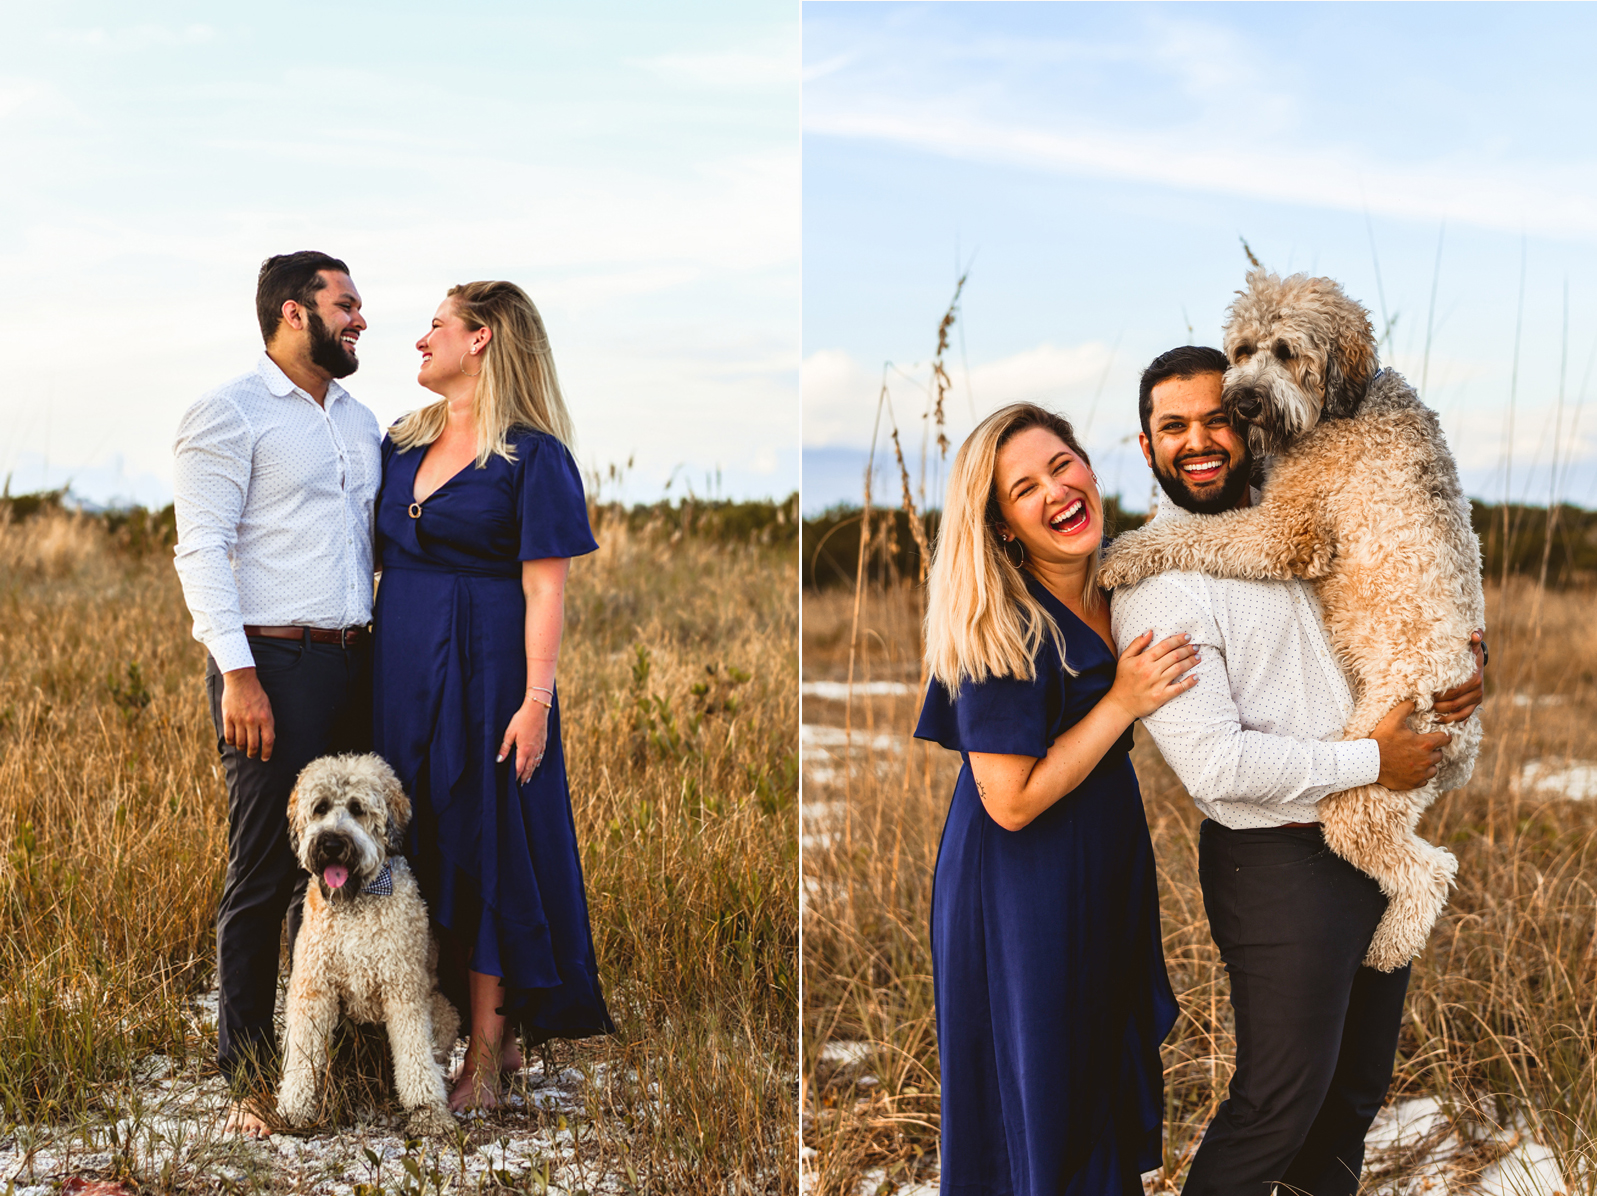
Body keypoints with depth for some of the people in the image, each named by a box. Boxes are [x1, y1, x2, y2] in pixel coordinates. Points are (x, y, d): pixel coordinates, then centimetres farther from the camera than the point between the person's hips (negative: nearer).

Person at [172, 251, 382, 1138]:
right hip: (273, 665, -7)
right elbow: (201, 549, -11)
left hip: (353, 663, 7)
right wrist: (238, 672, -18)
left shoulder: (359, 422, 18)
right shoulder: (229, 414, -4)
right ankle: (249, 1079, 6)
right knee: (265, 874, -3)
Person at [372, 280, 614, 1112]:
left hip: (483, 667, -7)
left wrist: (536, 700, -18)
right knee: (417, 841, 9)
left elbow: (544, 588, -13)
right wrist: (369, 642, 11)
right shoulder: (405, 441, 12)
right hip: (402, 662, 7)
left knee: (483, 847, -2)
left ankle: (487, 1052, 7)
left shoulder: (532, 455, -9)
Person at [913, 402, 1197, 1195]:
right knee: (1043, 1075, 10)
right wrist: (1123, 703, -23)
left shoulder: (1111, 585, -1)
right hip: (1024, 887, -8)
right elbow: (1012, 802, -25)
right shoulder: (1002, 630, -26)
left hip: (1109, 859, 8)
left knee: (1111, 1060, 23)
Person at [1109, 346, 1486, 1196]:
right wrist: (1372, 761, -17)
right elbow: (1216, 765, -24)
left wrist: (1463, 655, 1)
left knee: (1361, 1079, 20)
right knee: (1279, 1102, -1)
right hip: (1280, 865, -8)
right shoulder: (1157, 583, -17)